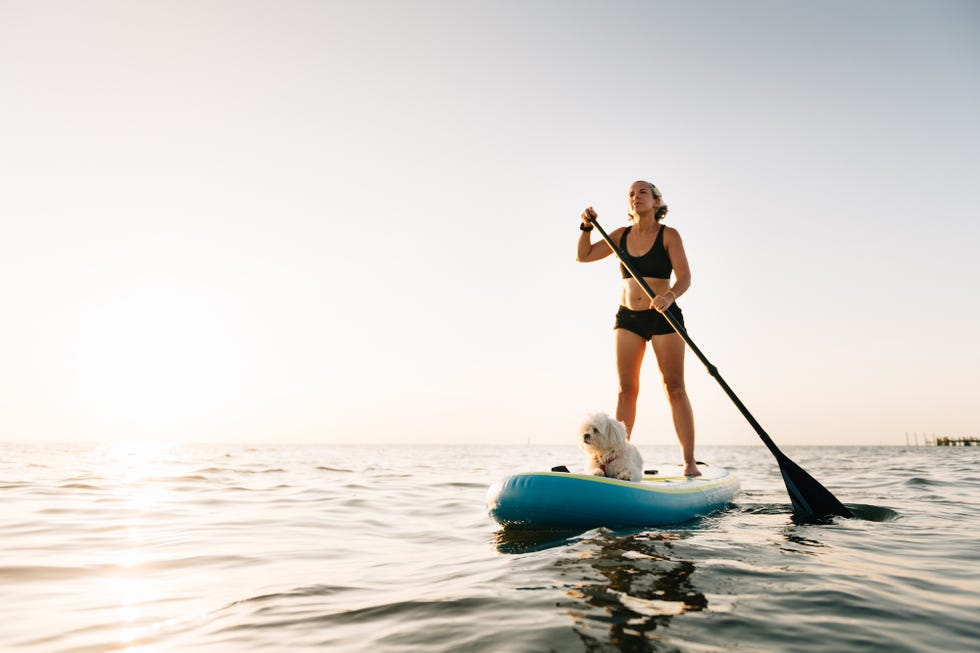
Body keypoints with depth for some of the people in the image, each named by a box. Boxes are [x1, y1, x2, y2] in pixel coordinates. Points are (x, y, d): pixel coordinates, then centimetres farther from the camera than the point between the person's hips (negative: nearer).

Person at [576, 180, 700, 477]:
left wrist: (669, 296, -33)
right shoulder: (622, 235, 8)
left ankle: (689, 462, -1)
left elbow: (684, 277, -13)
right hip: (628, 317, 4)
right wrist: (587, 226, -7)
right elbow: (584, 255, 8)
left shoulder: (668, 235, -4)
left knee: (675, 387, -4)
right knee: (626, 388, 3)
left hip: (663, 316, -4)